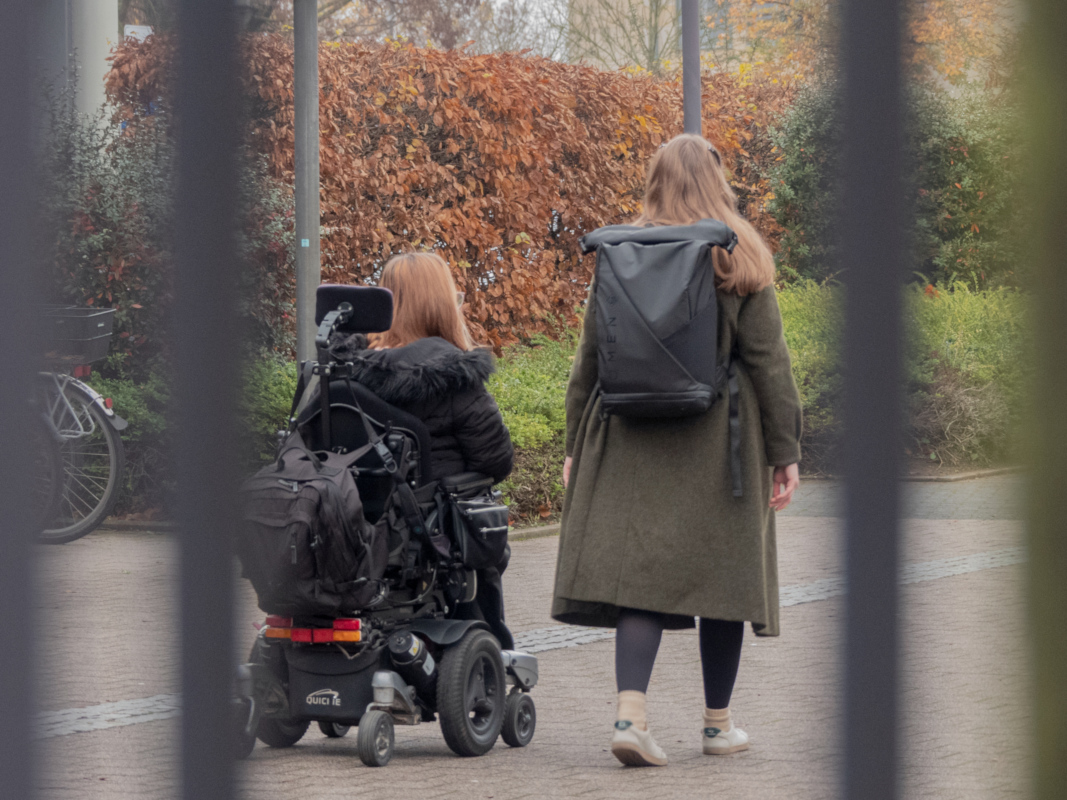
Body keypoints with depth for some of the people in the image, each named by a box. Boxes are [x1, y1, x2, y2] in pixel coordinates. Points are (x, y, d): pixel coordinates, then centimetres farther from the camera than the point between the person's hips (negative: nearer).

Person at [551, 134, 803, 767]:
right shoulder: (740, 261, -2)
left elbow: (590, 359, 7)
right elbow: (768, 361, -4)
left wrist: (577, 448, 13)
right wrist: (785, 451, -1)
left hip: (634, 441, 2)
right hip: (720, 443, -1)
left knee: (641, 572, -1)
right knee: (722, 568, 9)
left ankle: (631, 713, -18)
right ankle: (719, 722, 18)